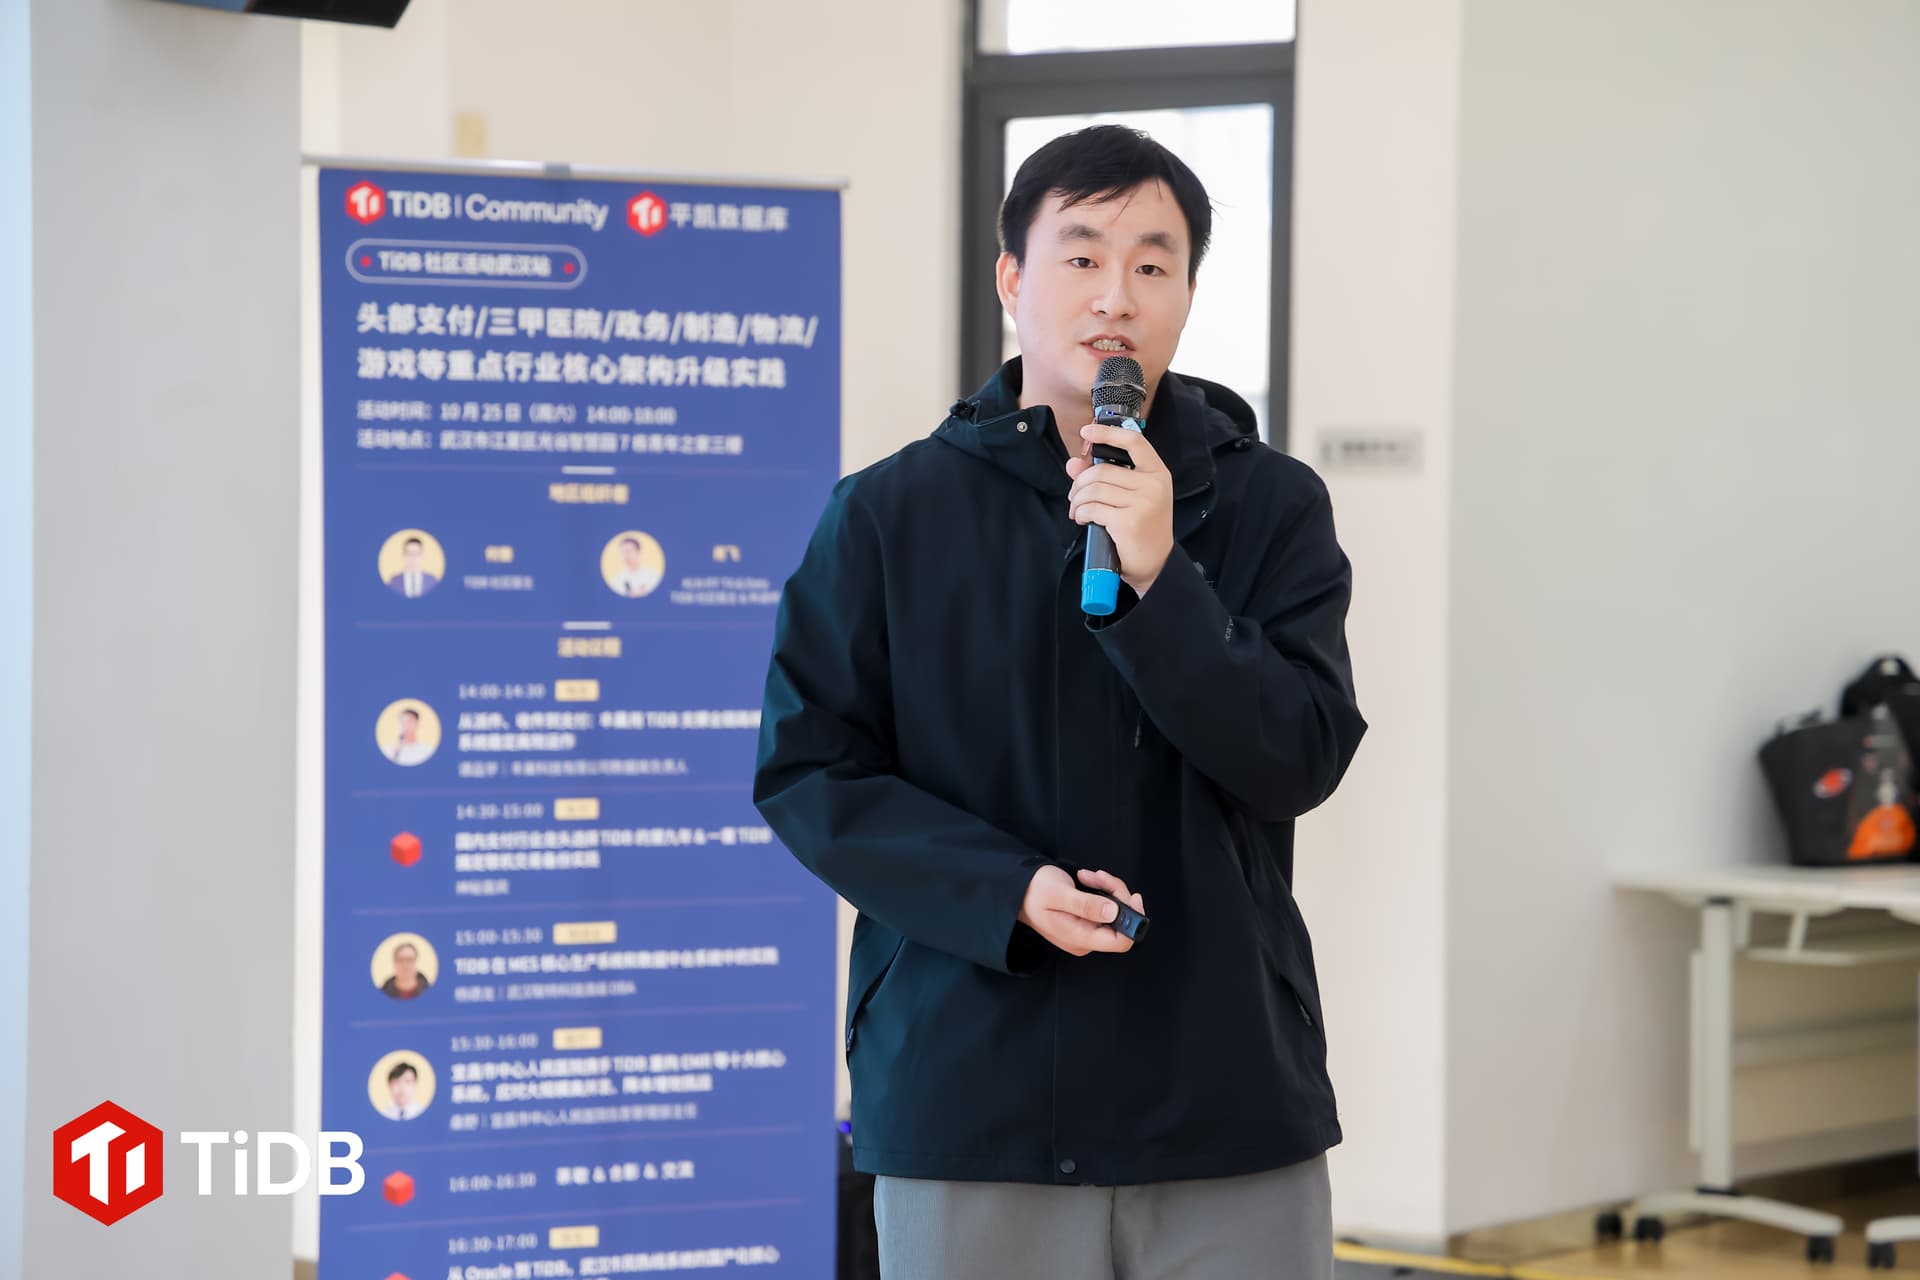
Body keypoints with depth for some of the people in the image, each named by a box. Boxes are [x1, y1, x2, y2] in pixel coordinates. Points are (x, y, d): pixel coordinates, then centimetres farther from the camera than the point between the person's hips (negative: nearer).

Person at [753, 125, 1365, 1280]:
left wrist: (1159, 577, -18)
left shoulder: (1271, 507, 4)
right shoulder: (892, 515, 2)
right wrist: (1007, 891, -14)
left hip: (1228, 1097, 1)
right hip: (968, 1094, 0)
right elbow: (807, 771, 0)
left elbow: (1303, 759, -6)